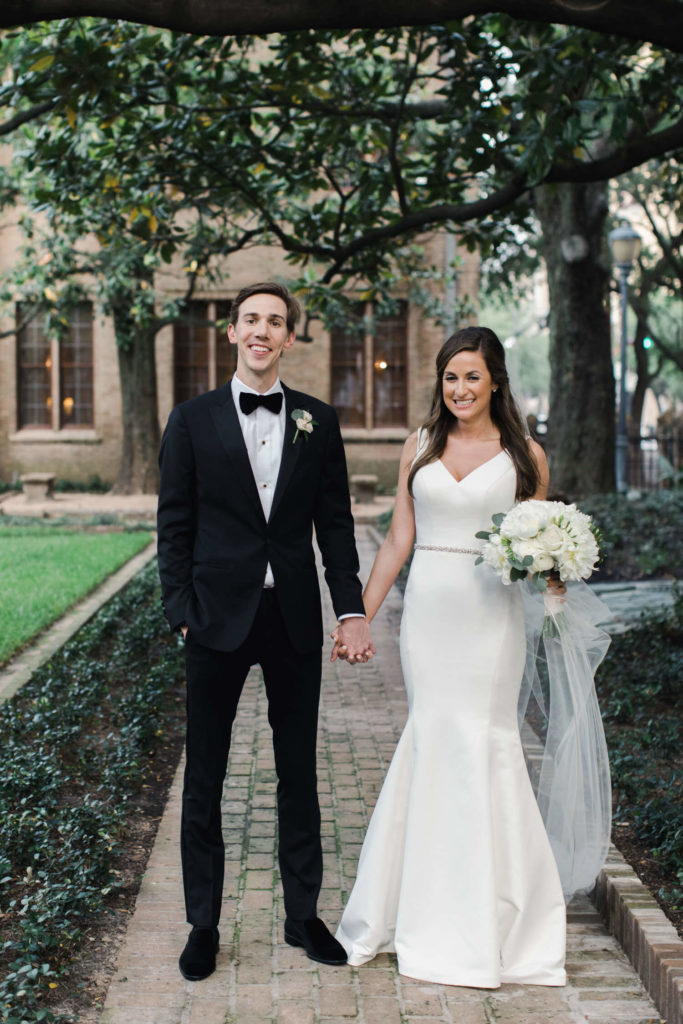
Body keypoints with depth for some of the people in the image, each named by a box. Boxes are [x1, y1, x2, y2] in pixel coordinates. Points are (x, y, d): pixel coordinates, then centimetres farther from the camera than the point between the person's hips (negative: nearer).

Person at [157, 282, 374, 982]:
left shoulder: (318, 421, 6)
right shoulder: (192, 420, 1)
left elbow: (335, 522, 5)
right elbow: (174, 525, 0)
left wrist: (351, 610, -3)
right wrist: (180, 610, -8)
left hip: (294, 620, 2)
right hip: (218, 619, -1)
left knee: (299, 774, 12)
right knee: (204, 780, 7)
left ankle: (303, 915, 25)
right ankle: (203, 926, 20)